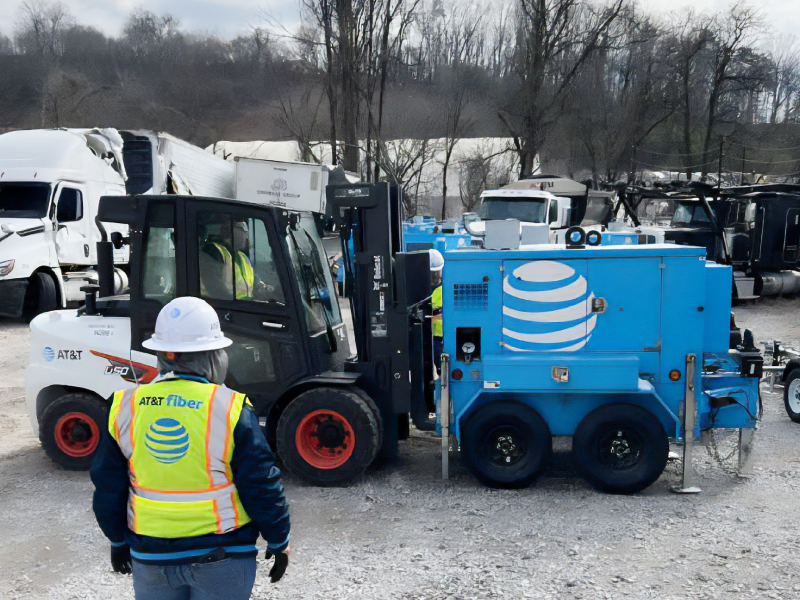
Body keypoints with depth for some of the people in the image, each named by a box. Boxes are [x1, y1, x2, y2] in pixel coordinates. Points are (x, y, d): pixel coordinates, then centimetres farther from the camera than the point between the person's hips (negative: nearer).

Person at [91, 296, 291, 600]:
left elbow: (108, 489, 5)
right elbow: (262, 487, -12)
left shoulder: (125, 407, -5)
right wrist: (279, 542, 3)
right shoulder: (231, 409, -17)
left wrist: (118, 540, 20)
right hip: (221, 556, -3)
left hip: (150, 556, 3)